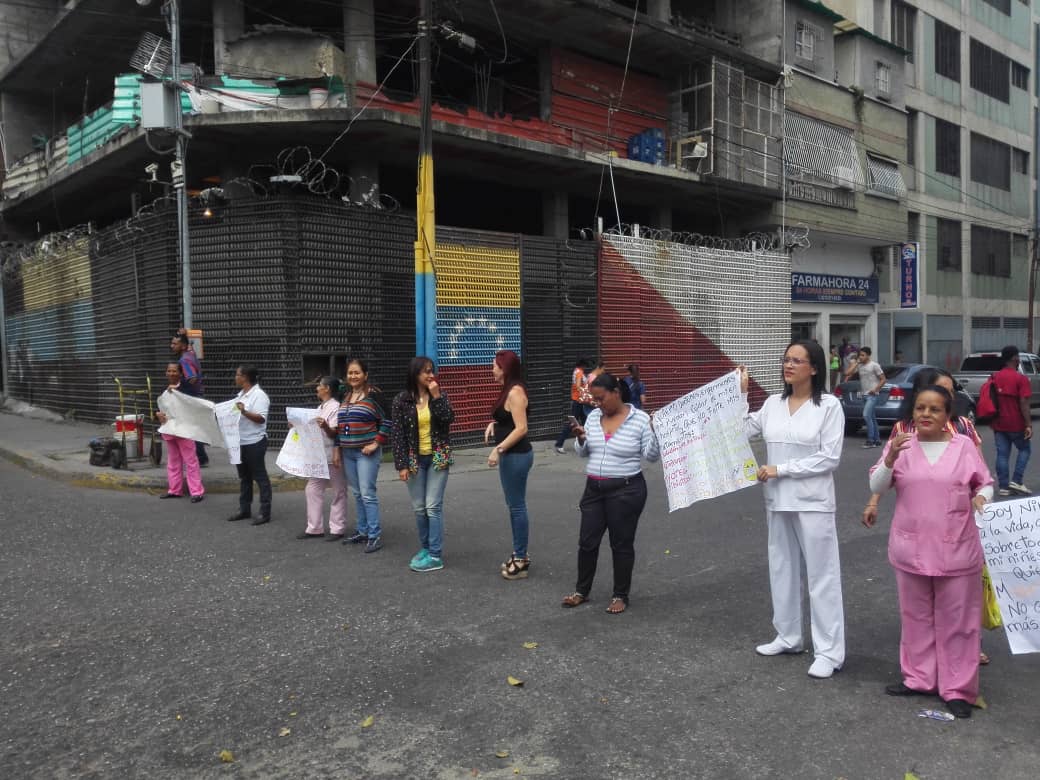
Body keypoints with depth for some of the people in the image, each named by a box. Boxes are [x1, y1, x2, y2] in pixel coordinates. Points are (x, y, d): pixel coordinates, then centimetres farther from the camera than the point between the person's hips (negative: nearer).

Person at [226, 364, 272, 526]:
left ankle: (265, 513, 2)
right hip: (240, 442, 9)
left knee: (260, 477, -3)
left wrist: (244, 412, -33)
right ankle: (244, 509, 24)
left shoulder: (259, 395, -14)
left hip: (254, 443, -9)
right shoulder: (241, 394, 14)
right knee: (244, 477, 15)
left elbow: (261, 418, -22)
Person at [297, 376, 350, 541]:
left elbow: (334, 434, -18)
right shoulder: (320, 407, 16)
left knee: (338, 492, 2)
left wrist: (325, 426, -37)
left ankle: (337, 529, 9)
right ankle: (314, 528, 16)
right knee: (312, 490, 9)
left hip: (332, 457, -10)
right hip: (319, 457, 10)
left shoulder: (335, 407, -12)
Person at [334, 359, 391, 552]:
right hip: (348, 453, 7)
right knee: (357, 494, 12)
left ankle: (375, 535, -3)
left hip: (366, 453, -7)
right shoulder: (345, 397, 13)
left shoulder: (373, 395, -8)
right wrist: (337, 449, 15)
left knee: (367, 494, -8)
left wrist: (376, 443, -13)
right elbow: (339, 425, 19)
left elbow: (387, 421, -10)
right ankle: (362, 532, 21)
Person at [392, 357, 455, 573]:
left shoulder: (439, 396, 1)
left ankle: (436, 556, -3)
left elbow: (448, 420, -13)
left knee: (433, 506, -6)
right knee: (419, 508, 7)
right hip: (415, 459, 1)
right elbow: (397, 434, -3)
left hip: (437, 457, -1)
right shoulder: (402, 400, -3)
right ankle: (426, 548, 23)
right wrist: (401, 464, -7)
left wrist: (436, 397, -17)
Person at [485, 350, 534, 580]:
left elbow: (521, 428, -23)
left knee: (517, 506, -4)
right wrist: (493, 424, 8)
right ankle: (520, 555, 24)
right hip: (510, 455, 10)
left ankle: (521, 560, 4)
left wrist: (498, 450, -26)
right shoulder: (508, 390, 12)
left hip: (516, 456, -10)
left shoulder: (515, 392, -17)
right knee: (514, 505, 15)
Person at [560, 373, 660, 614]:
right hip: (594, 489, 5)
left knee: (621, 544, 6)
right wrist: (580, 439, -8)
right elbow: (583, 453, 12)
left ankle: (620, 595, 22)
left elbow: (652, 456, -10)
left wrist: (654, 432, -25)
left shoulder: (640, 419, -11)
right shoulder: (593, 416, 4)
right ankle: (582, 591, 27)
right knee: (587, 542, 11)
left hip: (626, 491, -5)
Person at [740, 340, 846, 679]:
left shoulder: (829, 406, -8)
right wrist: (740, 394, -1)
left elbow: (829, 458, -13)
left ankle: (829, 651, 10)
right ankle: (787, 636, 30)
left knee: (821, 575, 1)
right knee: (782, 569, 15)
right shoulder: (773, 403, 6)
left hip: (812, 502, -6)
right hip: (778, 501, 6)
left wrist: (781, 469, -16)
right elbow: (742, 432, 6)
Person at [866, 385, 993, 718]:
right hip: (911, 549, 1)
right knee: (916, 617, 14)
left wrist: (982, 497, -13)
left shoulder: (965, 446, -1)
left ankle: (958, 688, 19)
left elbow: (986, 483, 10)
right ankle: (919, 678, 29)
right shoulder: (900, 445, -1)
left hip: (956, 551, -1)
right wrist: (890, 458, -23)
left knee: (957, 620, 7)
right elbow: (876, 486, -6)